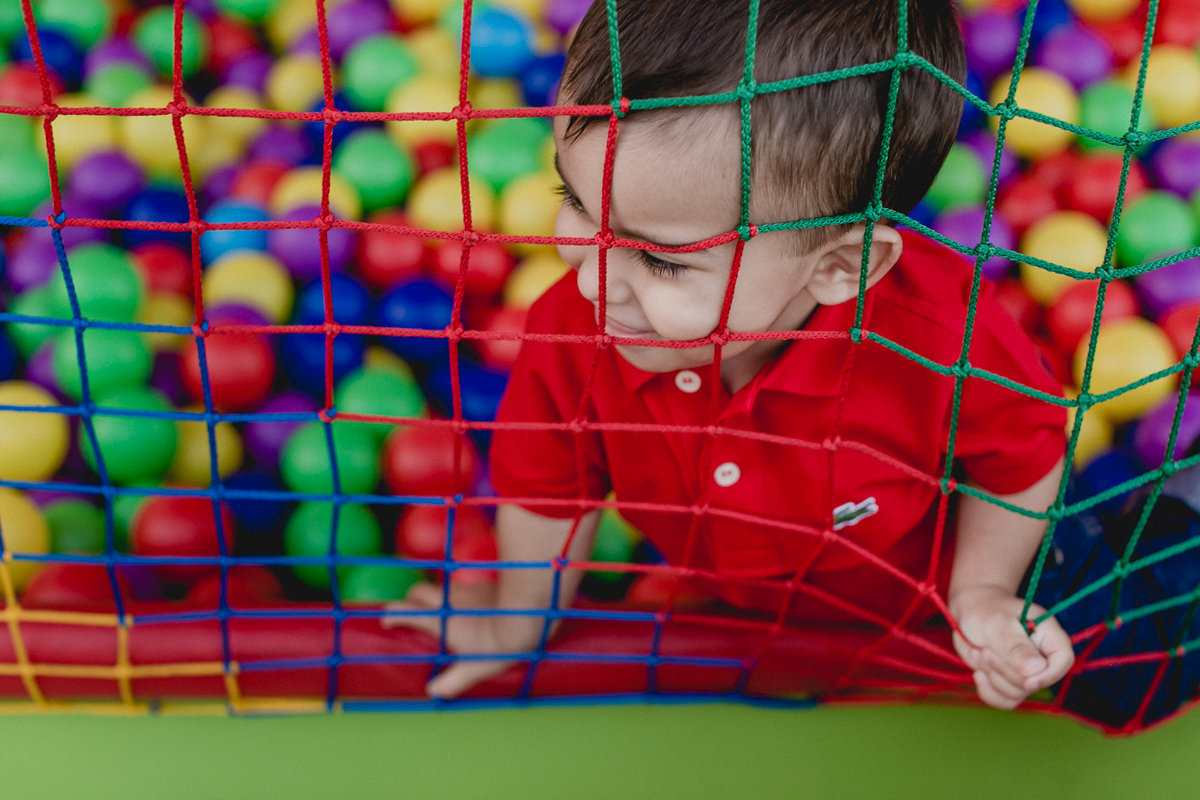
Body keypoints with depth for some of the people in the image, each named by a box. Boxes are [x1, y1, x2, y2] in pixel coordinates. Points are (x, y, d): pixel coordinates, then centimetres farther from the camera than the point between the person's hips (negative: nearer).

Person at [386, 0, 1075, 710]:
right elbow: (552, 487, -12)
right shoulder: (574, 330, -34)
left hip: (906, 613, -2)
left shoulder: (946, 342, -43)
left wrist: (982, 591, -19)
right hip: (711, 598, 2)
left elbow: (1023, 455, -17)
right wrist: (520, 626, 3)